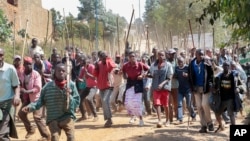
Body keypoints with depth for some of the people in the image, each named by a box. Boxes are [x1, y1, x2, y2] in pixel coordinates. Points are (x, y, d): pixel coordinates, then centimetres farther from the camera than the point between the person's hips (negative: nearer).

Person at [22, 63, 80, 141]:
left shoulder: (71, 85, 1)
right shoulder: (48, 86, 3)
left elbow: (77, 101, 1)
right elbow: (41, 101, 6)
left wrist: (69, 96, -16)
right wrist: (30, 106, -9)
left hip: (67, 117, 0)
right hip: (53, 119, 1)